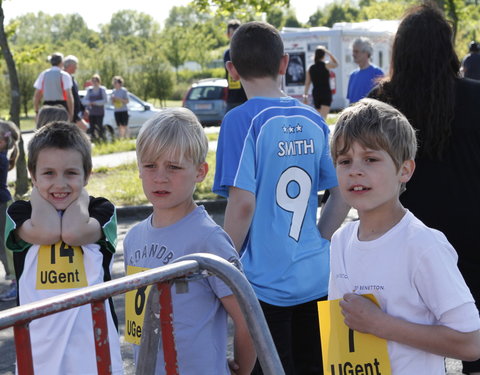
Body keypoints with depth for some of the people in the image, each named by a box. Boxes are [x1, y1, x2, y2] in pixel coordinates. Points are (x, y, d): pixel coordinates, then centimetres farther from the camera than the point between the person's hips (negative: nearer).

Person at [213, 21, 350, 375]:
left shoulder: (242, 120, -12)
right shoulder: (312, 120, 3)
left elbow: (243, 203, -18)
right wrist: (317, 243, 13)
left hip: (267, 282, -5)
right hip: (316, 276, 5)